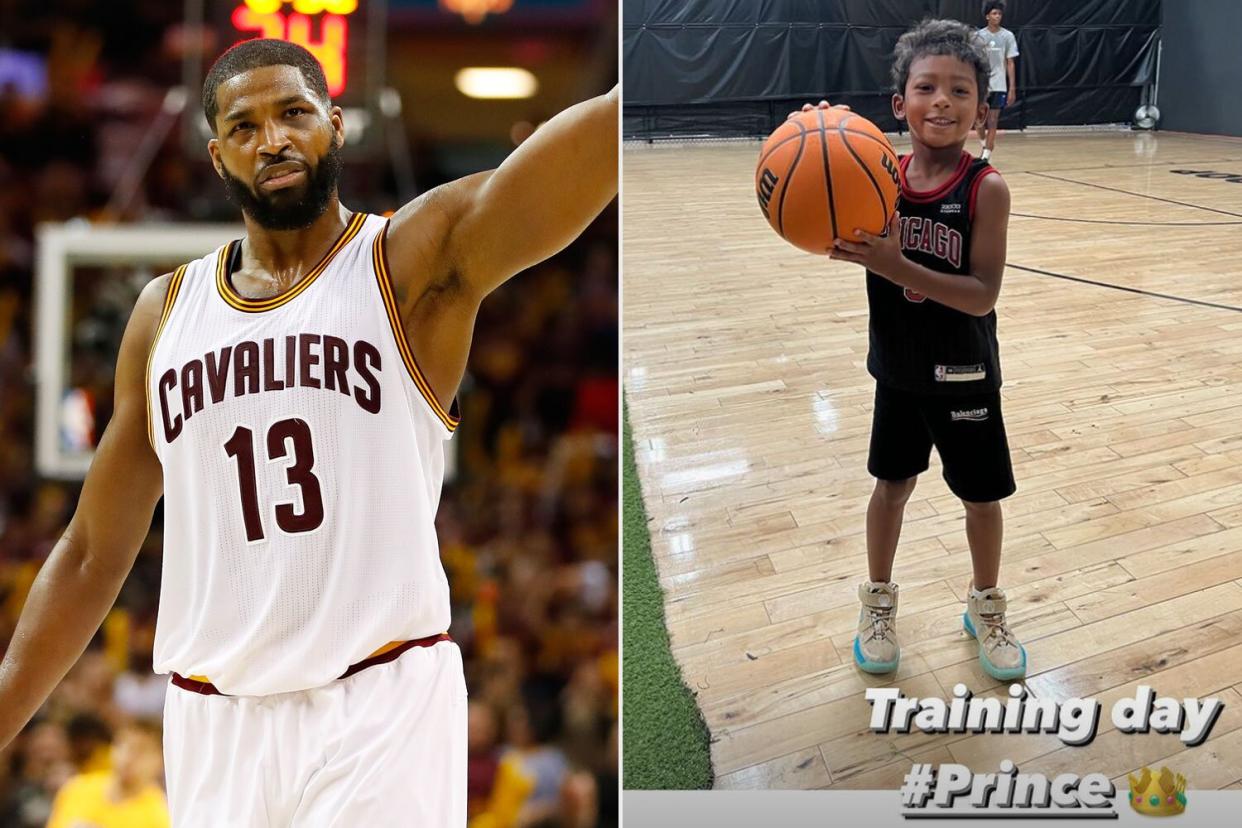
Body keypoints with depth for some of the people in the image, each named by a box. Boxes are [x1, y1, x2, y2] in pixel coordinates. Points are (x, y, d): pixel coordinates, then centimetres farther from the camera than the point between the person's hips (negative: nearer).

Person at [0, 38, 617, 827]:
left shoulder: (416, 260, -2)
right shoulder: (165, 312, 12)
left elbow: (593, 140, -22)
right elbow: (92, 555, 16)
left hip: (382, 708, -4)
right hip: (215, 723, 4)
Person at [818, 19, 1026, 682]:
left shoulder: (986, 189, -19)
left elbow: (983, 294, -25)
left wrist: (898, 267, -36)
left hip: (964, 376, -2)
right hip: (898, 370, 2)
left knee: (981, 495, 12)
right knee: (892, 483, 17)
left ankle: (985, 608, 34)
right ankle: (878, 603, 36)